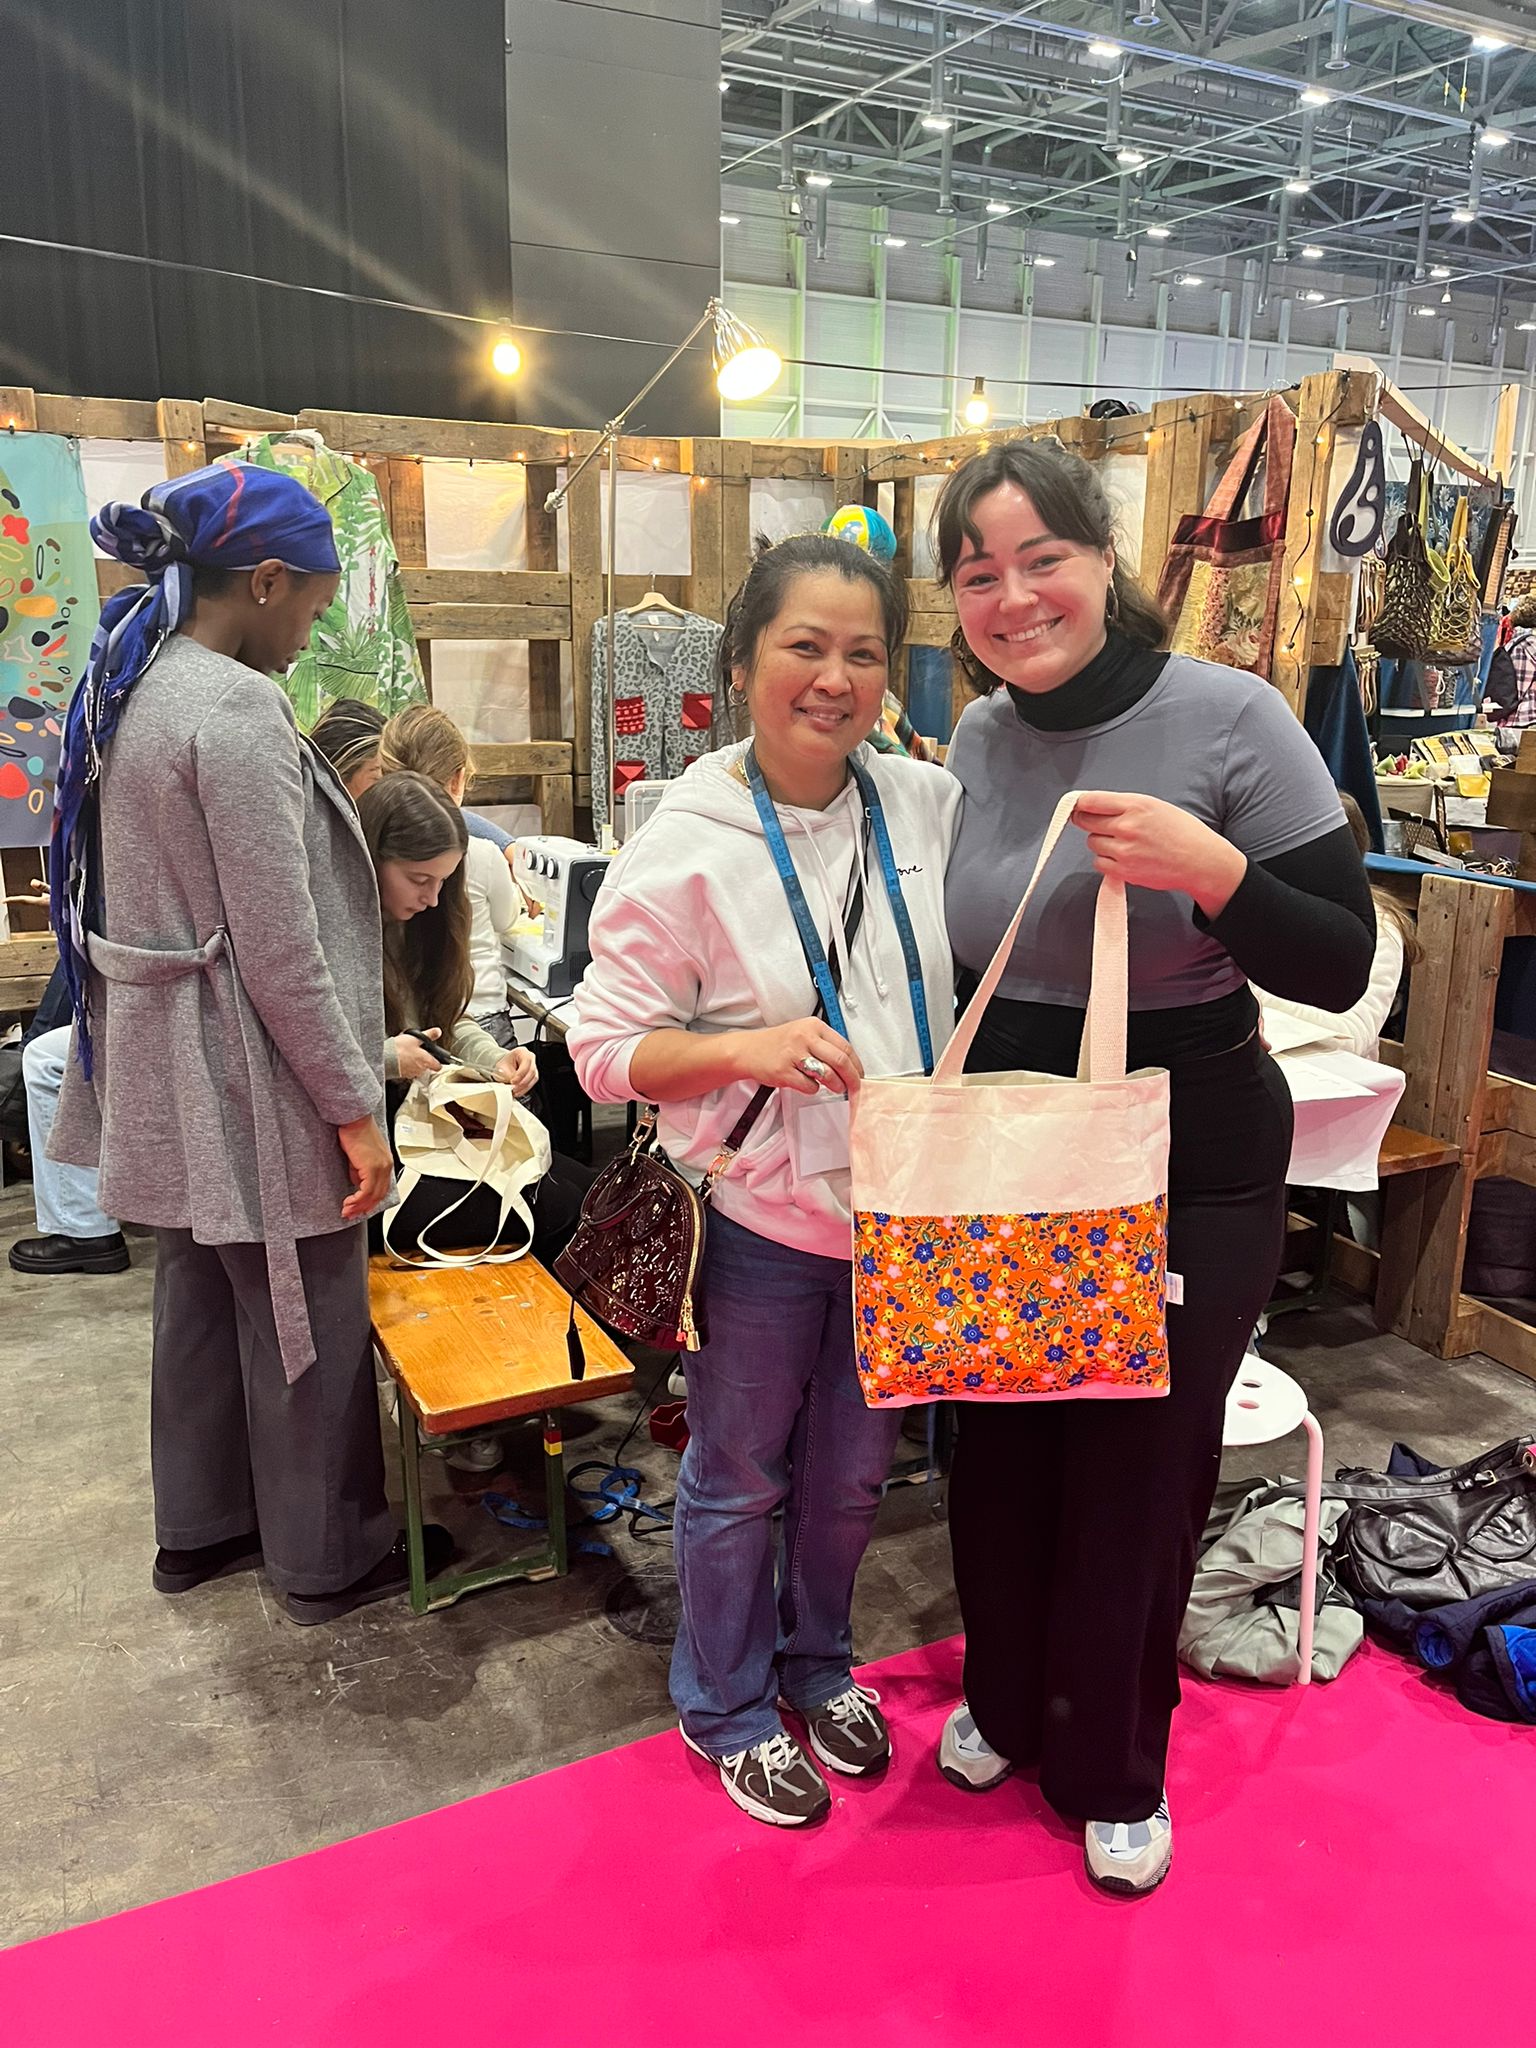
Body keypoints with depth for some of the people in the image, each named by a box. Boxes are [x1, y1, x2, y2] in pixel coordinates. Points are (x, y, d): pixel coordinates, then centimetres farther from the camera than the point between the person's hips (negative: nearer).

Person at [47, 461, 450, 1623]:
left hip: (164, 1073, 10)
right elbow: (280, 949, -23)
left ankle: (200, 1528, 38)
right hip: (248, 1081, -9)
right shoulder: (236, 709, -21)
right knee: (306, 1326, 7)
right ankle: (328, 1557, 25)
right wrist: (354, 1106, -15)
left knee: (201, 1302, 21)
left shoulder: (132, 689, 8)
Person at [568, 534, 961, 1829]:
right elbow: (604, 1047, -12)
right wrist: (746, 1049, -28)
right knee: (740, 1480, 16)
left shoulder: (932, 807, -4)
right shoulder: (686, 845, -14)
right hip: (760, 1219, -4)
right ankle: (727, 1708, 41)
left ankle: (817, 1662, 49)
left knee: (854, 1472, 22)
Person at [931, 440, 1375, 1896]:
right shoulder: (975, 742, 1)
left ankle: (1116, 1768, 38)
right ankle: (1007, 1696, 47)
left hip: (1187, 1175, -4)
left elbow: (1342, 968, -14)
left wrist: (1209, 871, -30)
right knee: (998, 1455, 17)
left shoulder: (1230, 718, -15)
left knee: (1137, 1474, 10)